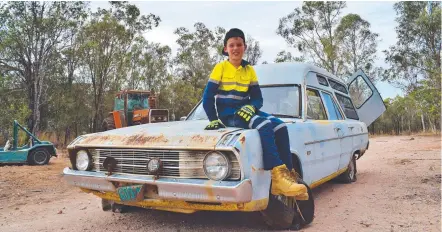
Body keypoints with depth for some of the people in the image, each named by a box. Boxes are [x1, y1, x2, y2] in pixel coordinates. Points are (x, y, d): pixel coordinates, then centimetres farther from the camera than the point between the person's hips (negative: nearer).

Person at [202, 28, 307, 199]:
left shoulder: (249, 70, 10)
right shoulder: (220, 68, -2)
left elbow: (257, 97, 8)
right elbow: (207, 97, -4)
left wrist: (251, 107, -14)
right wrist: (214, 120, -15)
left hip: (245, 112, 5)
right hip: (228, 115, -5)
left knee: (280, 126, -18)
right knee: (264, 125, -31)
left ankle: (287, 175, -17)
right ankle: (277, 175, -34)